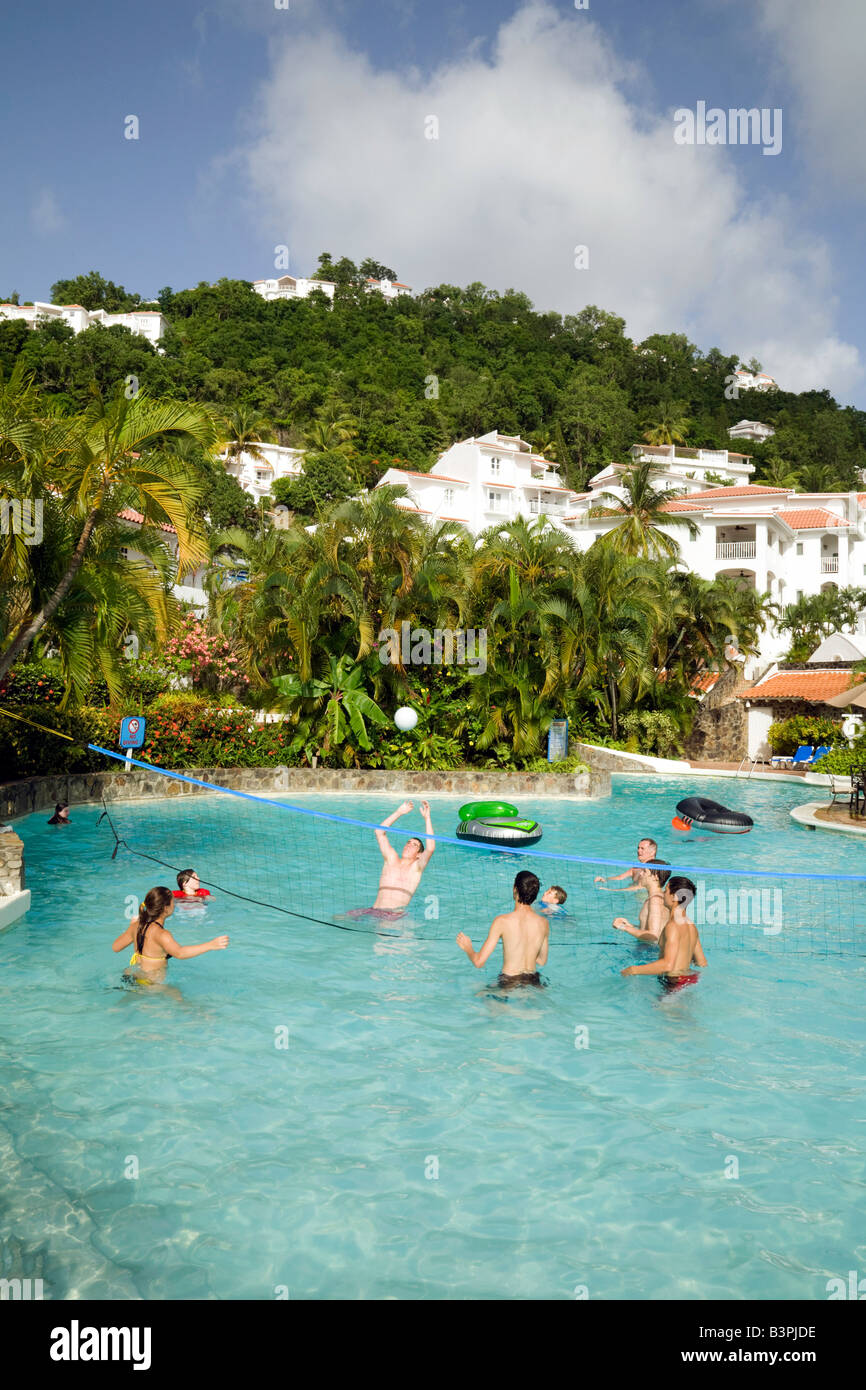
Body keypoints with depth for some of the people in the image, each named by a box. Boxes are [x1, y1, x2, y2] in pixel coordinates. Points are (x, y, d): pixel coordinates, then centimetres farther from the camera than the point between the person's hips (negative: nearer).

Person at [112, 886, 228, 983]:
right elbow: (179, 953, -43)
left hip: (135, 977, 9)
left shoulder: (137, 926, 0)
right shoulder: (161, 934, -25)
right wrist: (210, 945, -48)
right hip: (150, 983, -9)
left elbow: (115, 947, 12)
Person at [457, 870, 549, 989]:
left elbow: (479, 962, -14)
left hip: (509, 984, -4)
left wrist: (467, 948, 7)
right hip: (533, 982, 4)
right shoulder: (544, 923, -4)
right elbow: (542, 961, 11)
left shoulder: (502, 921, -16)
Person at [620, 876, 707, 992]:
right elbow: (702, 963, 15)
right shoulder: (691, 926, 9)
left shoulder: (673, 926, -19)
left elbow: (668, 965, -29)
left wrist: (634, 970, -21)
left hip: (675, 981, -9)